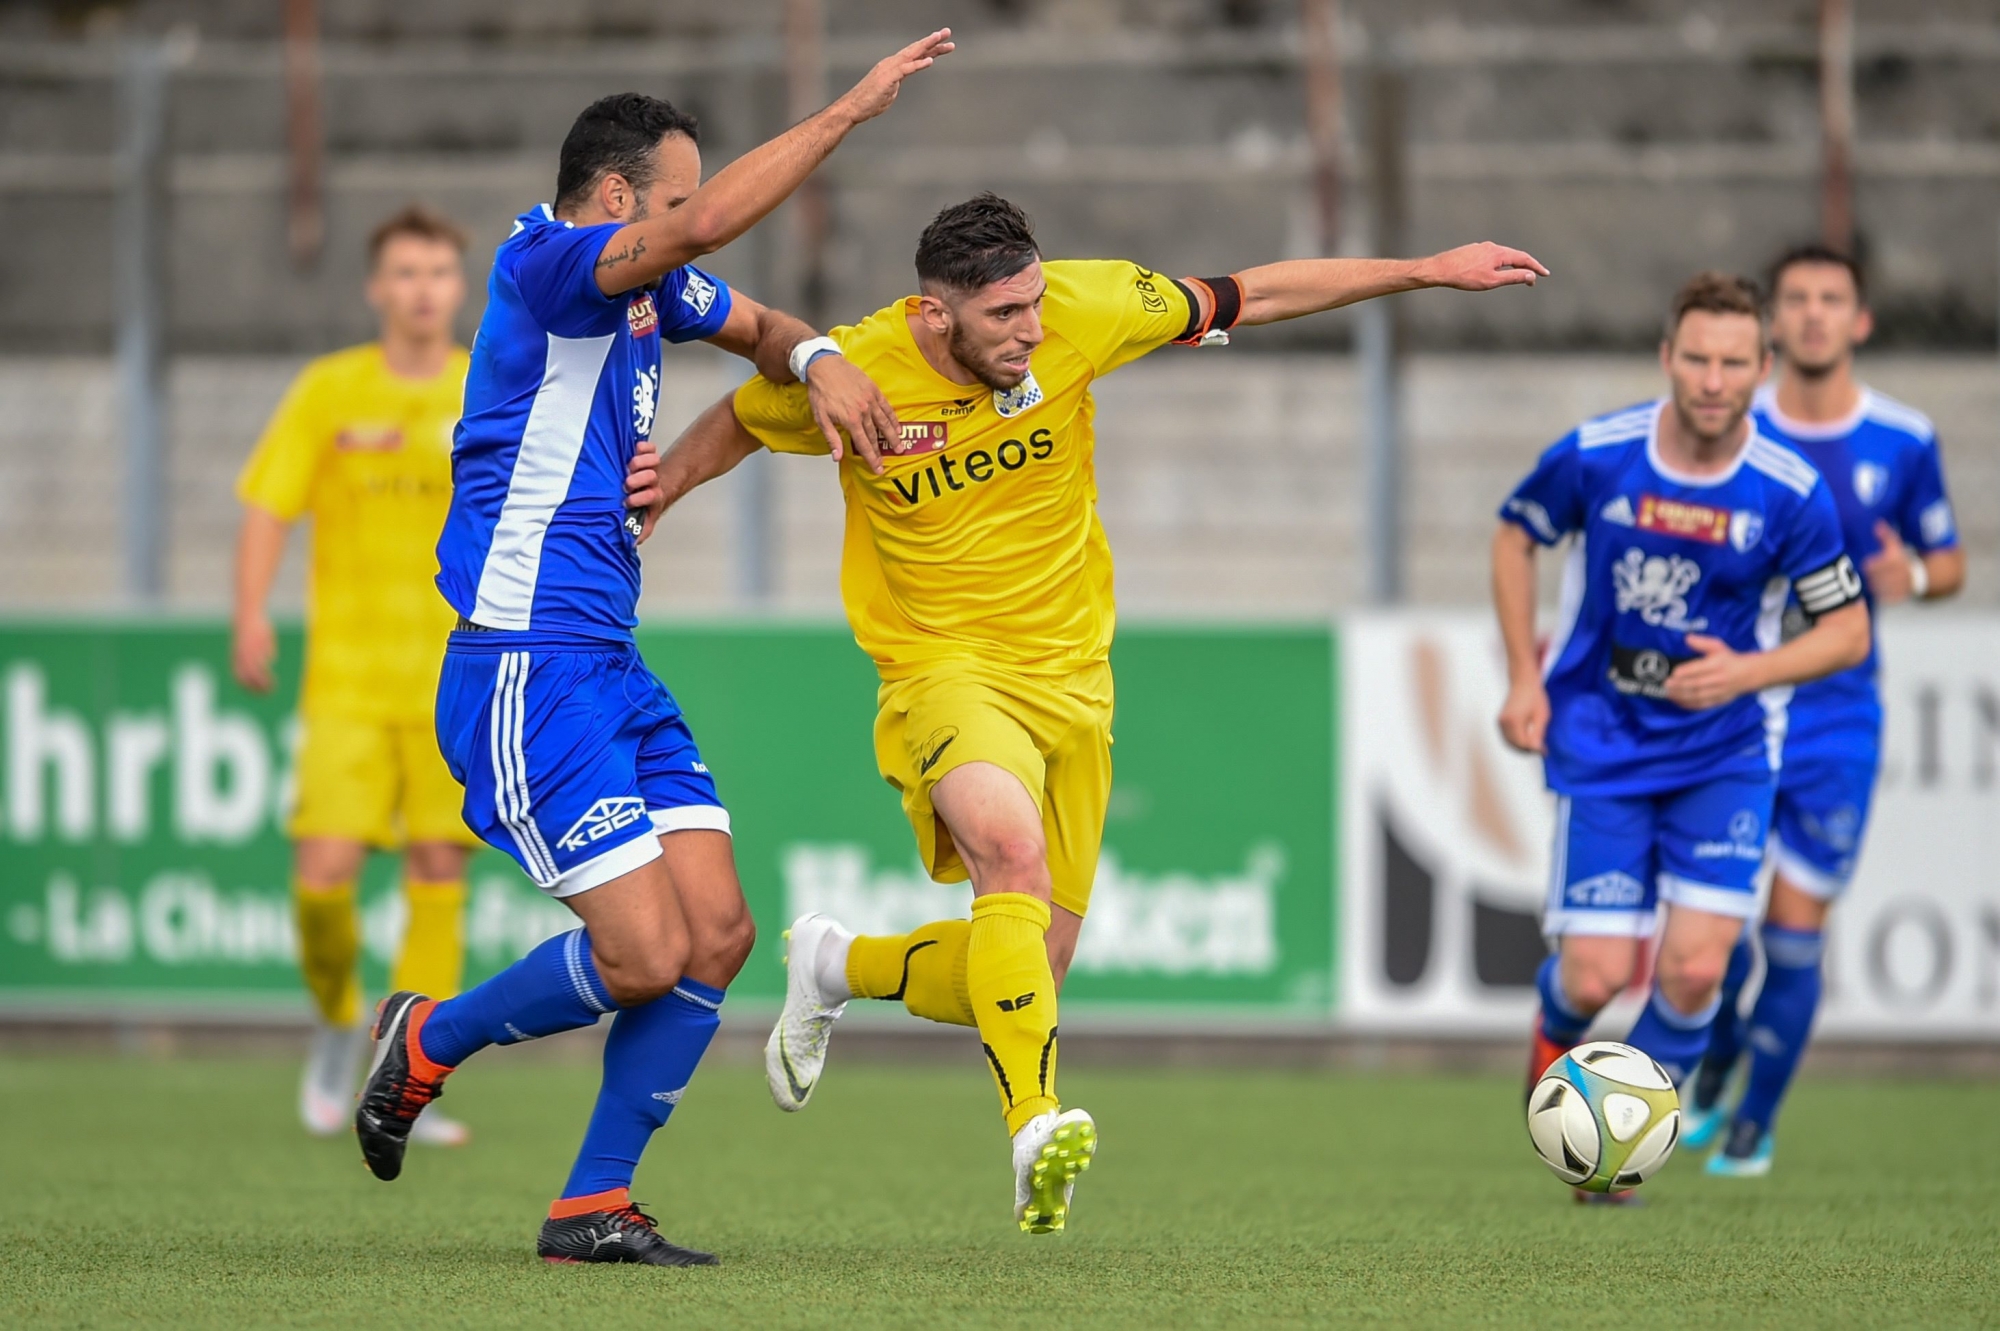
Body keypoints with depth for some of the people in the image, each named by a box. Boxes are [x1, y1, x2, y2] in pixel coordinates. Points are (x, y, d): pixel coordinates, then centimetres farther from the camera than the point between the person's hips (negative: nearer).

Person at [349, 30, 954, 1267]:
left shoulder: (647, 288, 14)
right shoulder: (541, 264, -12)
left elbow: (756, 326, 32)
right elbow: (706, 225, -28)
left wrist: (817, 360, 7)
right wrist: (850, 109, -26)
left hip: (611, 673, 9)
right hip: (525, 671, -9)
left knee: (718, 932, -1)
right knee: (646, 953, -13)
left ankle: (595, 1204, 8)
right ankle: (429, 1043, 12)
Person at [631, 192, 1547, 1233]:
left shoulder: (1081, 311, -10)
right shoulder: (851, 372, -13)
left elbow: (1251, 297, 1)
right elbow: (739, 423, 10)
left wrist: (1430, 271, 1)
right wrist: (662, 486, -9)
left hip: (1070, 679, 4)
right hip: (945, 671, -4)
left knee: (1025, 979, 6)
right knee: (1012, 849, -35)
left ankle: (838, 967, 35)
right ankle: (1037, 1129, -39)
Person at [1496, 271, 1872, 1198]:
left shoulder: (1790, 494, -12)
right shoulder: (1595, 457, -12)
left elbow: (1848, 632, -3)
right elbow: (1515, 535, 8)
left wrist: (1748, 671, -20)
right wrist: (1524, 677, 2)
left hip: (1725, 752, 0)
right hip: (1603, 747, 0)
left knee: (1694, 969, -13)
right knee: (1596, 977, -8)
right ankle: (1556, 1030, 31)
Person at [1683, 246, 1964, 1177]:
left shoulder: (1904, 443, 0)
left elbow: (1948, 560, 11)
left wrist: (1915, 577, -12)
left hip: (1837, 717, 0)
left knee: (1795, 934, -3)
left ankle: (1754, 1124, 16)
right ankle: (1718, 1060, 27)